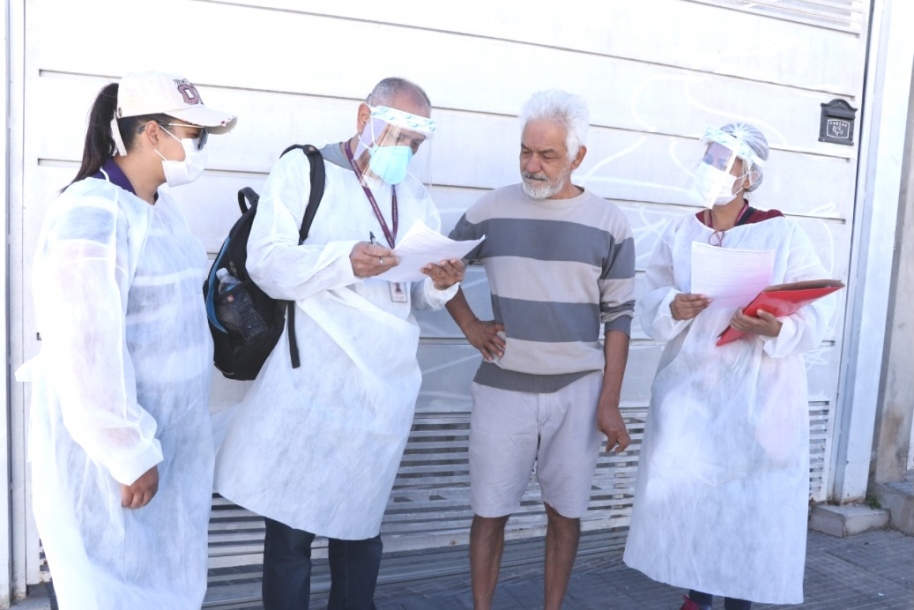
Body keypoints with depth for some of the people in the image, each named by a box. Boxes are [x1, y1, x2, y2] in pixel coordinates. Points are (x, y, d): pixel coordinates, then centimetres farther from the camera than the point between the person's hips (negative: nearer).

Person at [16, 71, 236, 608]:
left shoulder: (161, 207, 8)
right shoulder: (93, 215, -21)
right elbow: (87, 351, -24)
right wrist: (130, 453, -19)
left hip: (166, 435, 8)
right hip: (109, 446, -8)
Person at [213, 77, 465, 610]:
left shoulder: (416, 196, 17)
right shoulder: (304, 170, 1)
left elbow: (422, 295, 16)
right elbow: (266, 264, -11)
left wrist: (442, 284, -7)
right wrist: (344, 261, -25)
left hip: (386, 386, 4)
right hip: (314, 381, -4)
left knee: (361, 523, 14)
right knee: (293, 524, 3)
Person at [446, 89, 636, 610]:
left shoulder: (610, 223, -1)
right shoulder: (492, 210, 0)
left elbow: (619, 317, 1)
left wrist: (610, 403, -4)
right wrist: (471, 327, 1)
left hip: (578, 391, 0)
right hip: (504, 387, 1)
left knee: (565, 511, 10)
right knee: (490, 511, 6)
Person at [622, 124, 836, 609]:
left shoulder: (782, 234, -5)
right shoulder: (679, 232, 6)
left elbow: (818, 312, -7)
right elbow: (650, 303, 5)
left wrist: (778, 329, -26)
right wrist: (672, 308, -17)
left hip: (756, 393, -3)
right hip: (690, 387, 3)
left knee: (749, 495, 3)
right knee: (684, 486, 7)